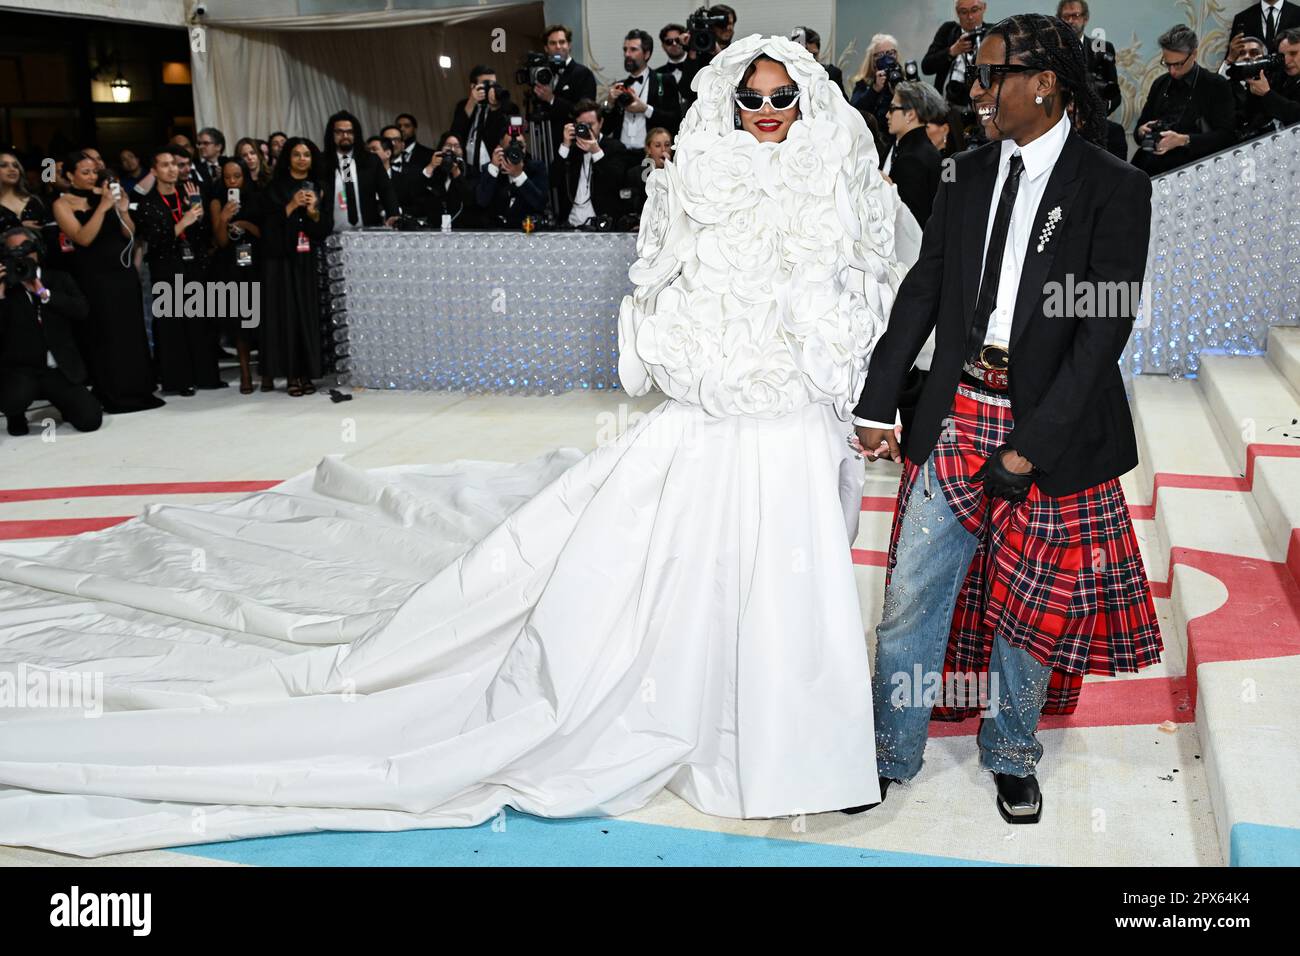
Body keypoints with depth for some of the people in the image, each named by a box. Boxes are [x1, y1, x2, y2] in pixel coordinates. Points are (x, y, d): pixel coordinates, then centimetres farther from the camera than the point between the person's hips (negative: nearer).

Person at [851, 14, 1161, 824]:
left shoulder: (1114, 188, -8)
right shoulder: (969, 174, 6)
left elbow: (1105, 329, -12)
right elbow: (924, 291, 7)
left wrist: (1030, 446, -17)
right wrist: (877, 406, 1)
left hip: (1052, 428, -3)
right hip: (957, 417, 4)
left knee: (1032, 605, 12)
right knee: (912, 593, 5)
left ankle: (1011, 758, 34)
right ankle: (893, 755, 23)